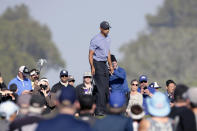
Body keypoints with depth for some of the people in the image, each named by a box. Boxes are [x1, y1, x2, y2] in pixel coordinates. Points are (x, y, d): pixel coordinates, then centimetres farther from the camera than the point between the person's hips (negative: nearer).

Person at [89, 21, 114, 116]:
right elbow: (90, 54, -15)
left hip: (104, 64, 9)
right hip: (97, 64, -9)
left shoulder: (108, 39, 12)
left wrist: (110, 65, 20)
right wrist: (92, 67, -23)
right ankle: (99, 110, -16)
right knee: (101, 87, -14)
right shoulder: (95, 40, -14)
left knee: (106, 87, 8)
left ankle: (104, 109, 13)